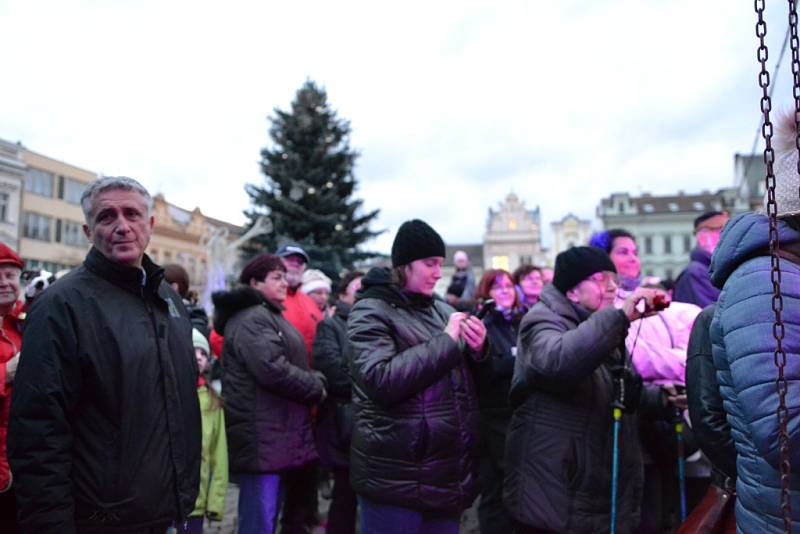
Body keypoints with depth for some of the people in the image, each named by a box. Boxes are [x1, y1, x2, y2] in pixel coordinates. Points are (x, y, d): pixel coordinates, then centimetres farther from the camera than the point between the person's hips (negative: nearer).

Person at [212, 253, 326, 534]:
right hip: (261, 436, -11)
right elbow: (273, 370, -25)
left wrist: (315, 381, 6)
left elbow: (291, 364, 24)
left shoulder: (268, 315, 21)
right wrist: (317, 388, -12)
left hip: (276, 434, 11)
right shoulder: (251, 319, -14)